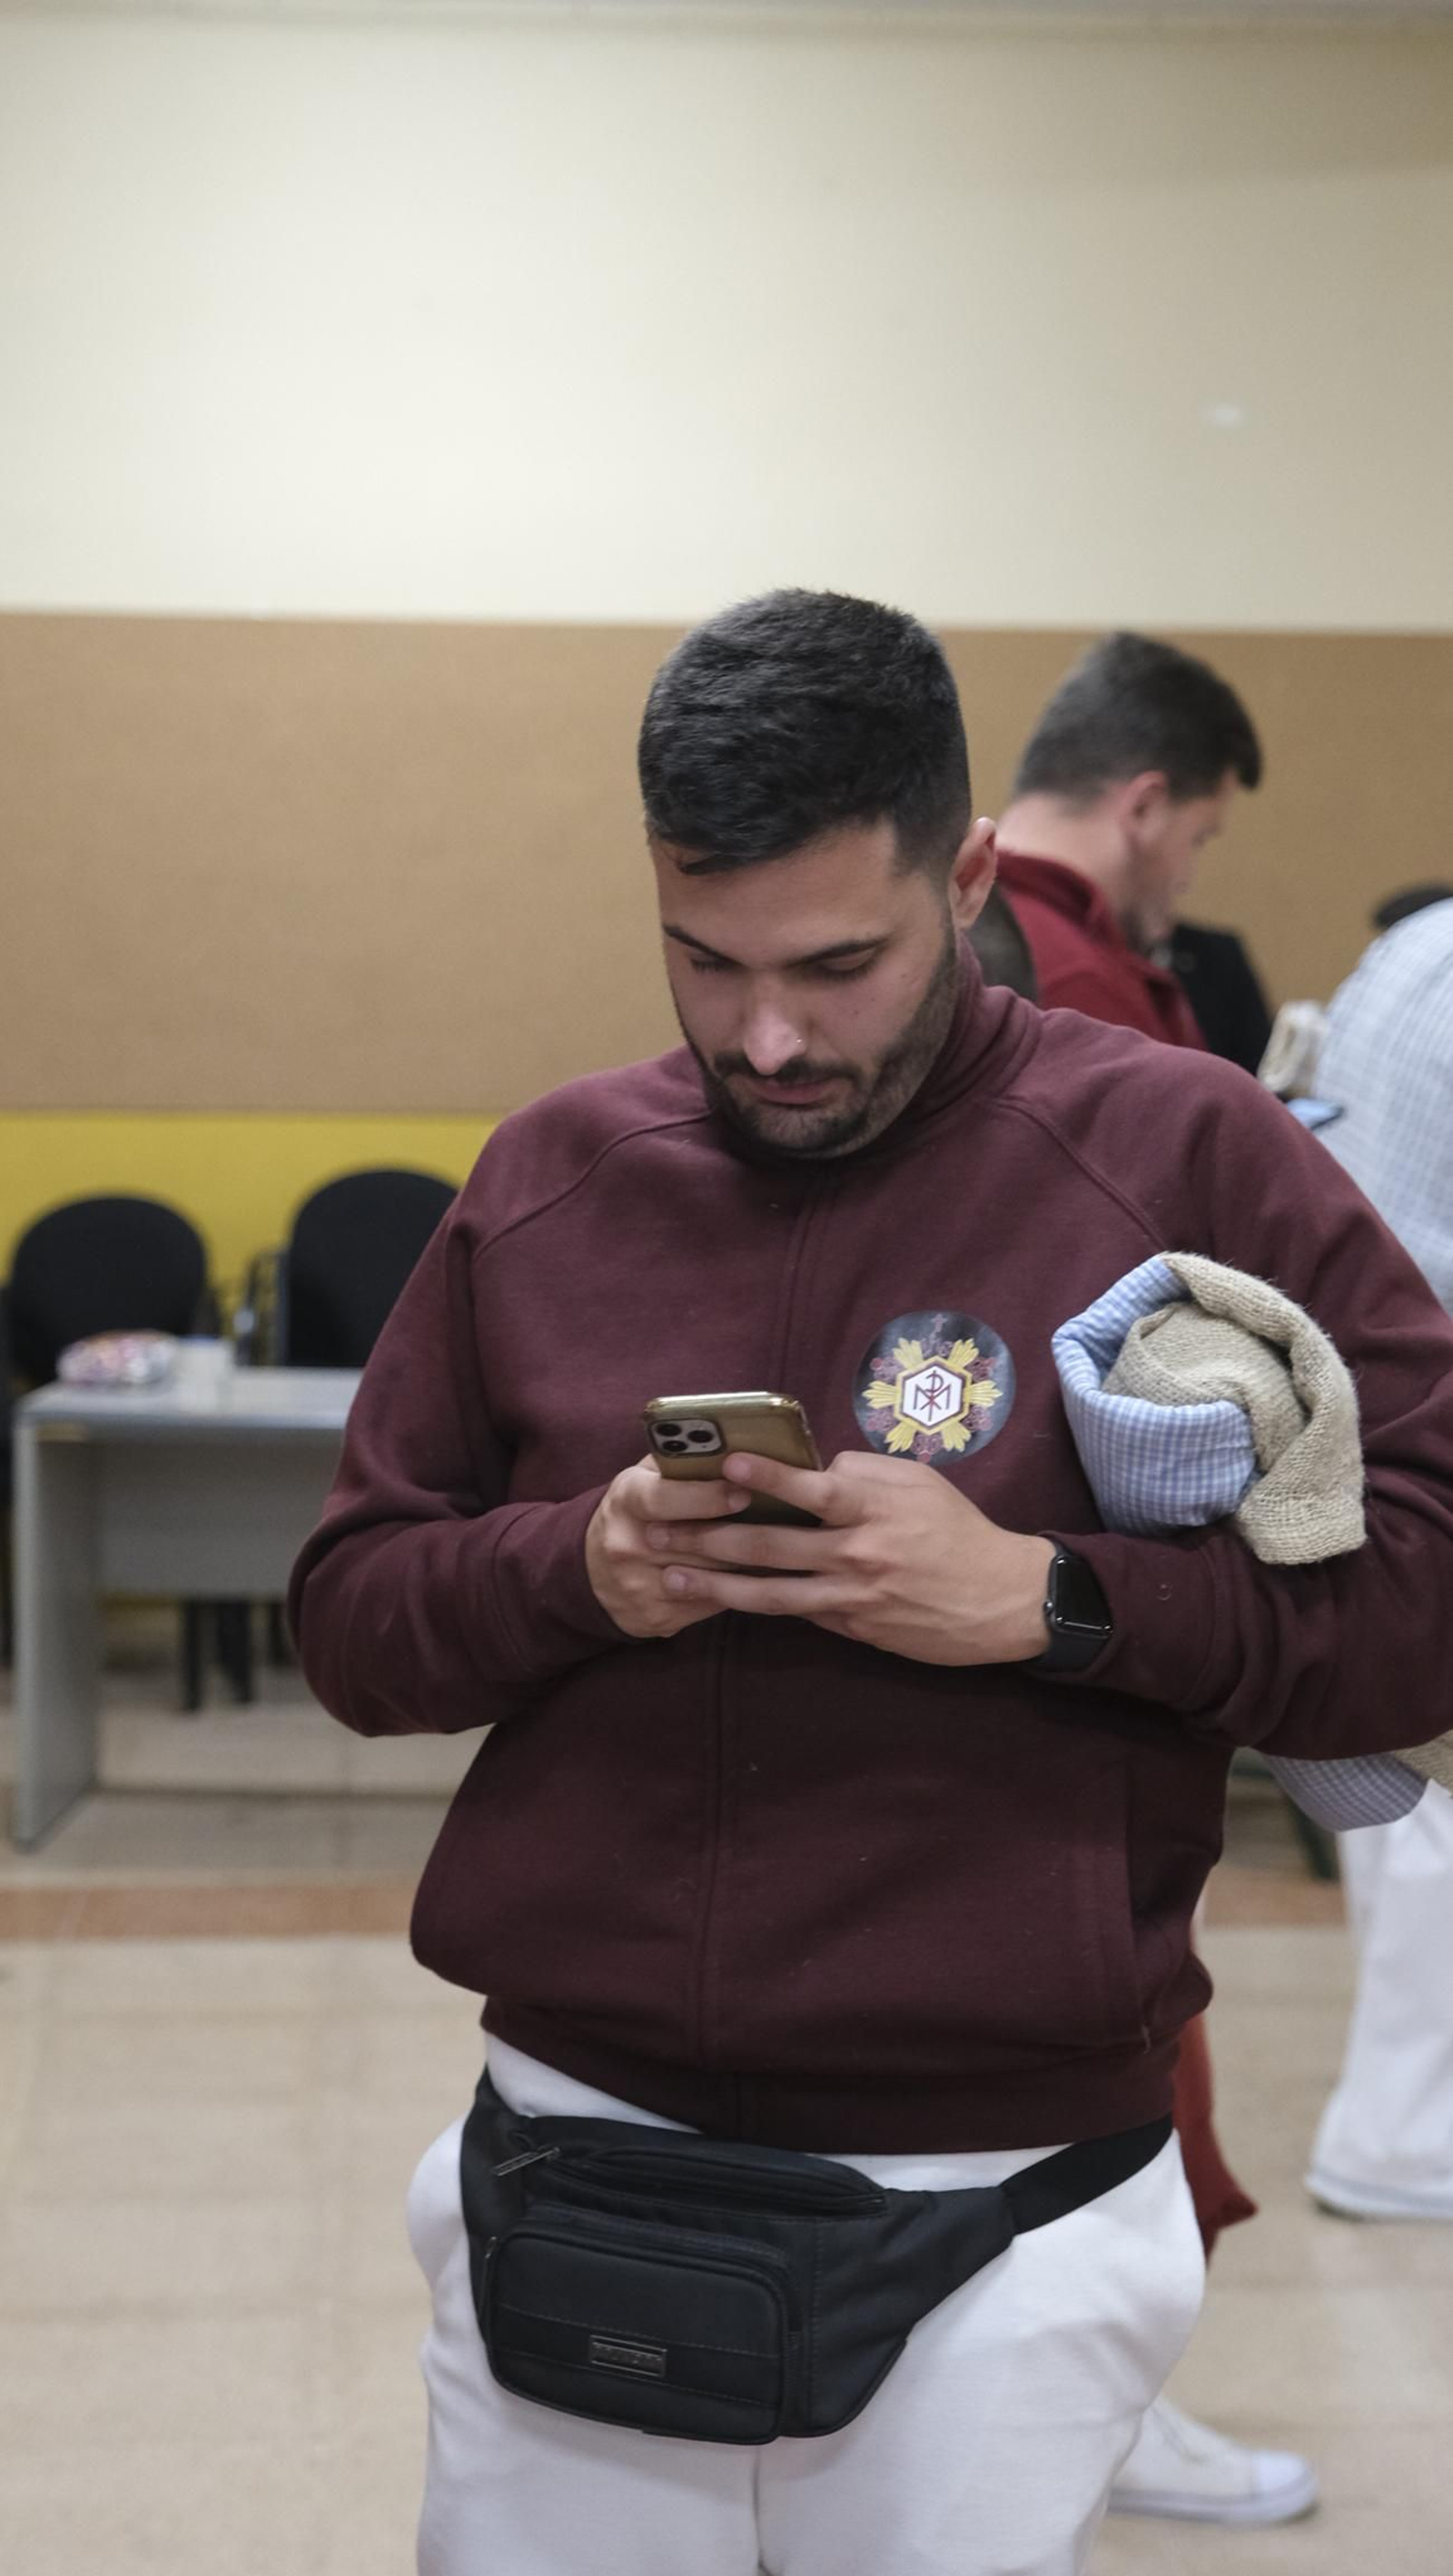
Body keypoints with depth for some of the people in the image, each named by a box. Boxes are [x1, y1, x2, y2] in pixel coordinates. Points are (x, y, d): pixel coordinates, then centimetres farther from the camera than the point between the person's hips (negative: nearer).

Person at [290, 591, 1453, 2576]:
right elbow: (351, 1613, 8)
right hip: (572, 2170, 3)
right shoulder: (548, 1183, 4)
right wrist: (577, 1572, -12)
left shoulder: (1185, 1160, -6)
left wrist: (1043, 1598, -20)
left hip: (997, 2205, -2)